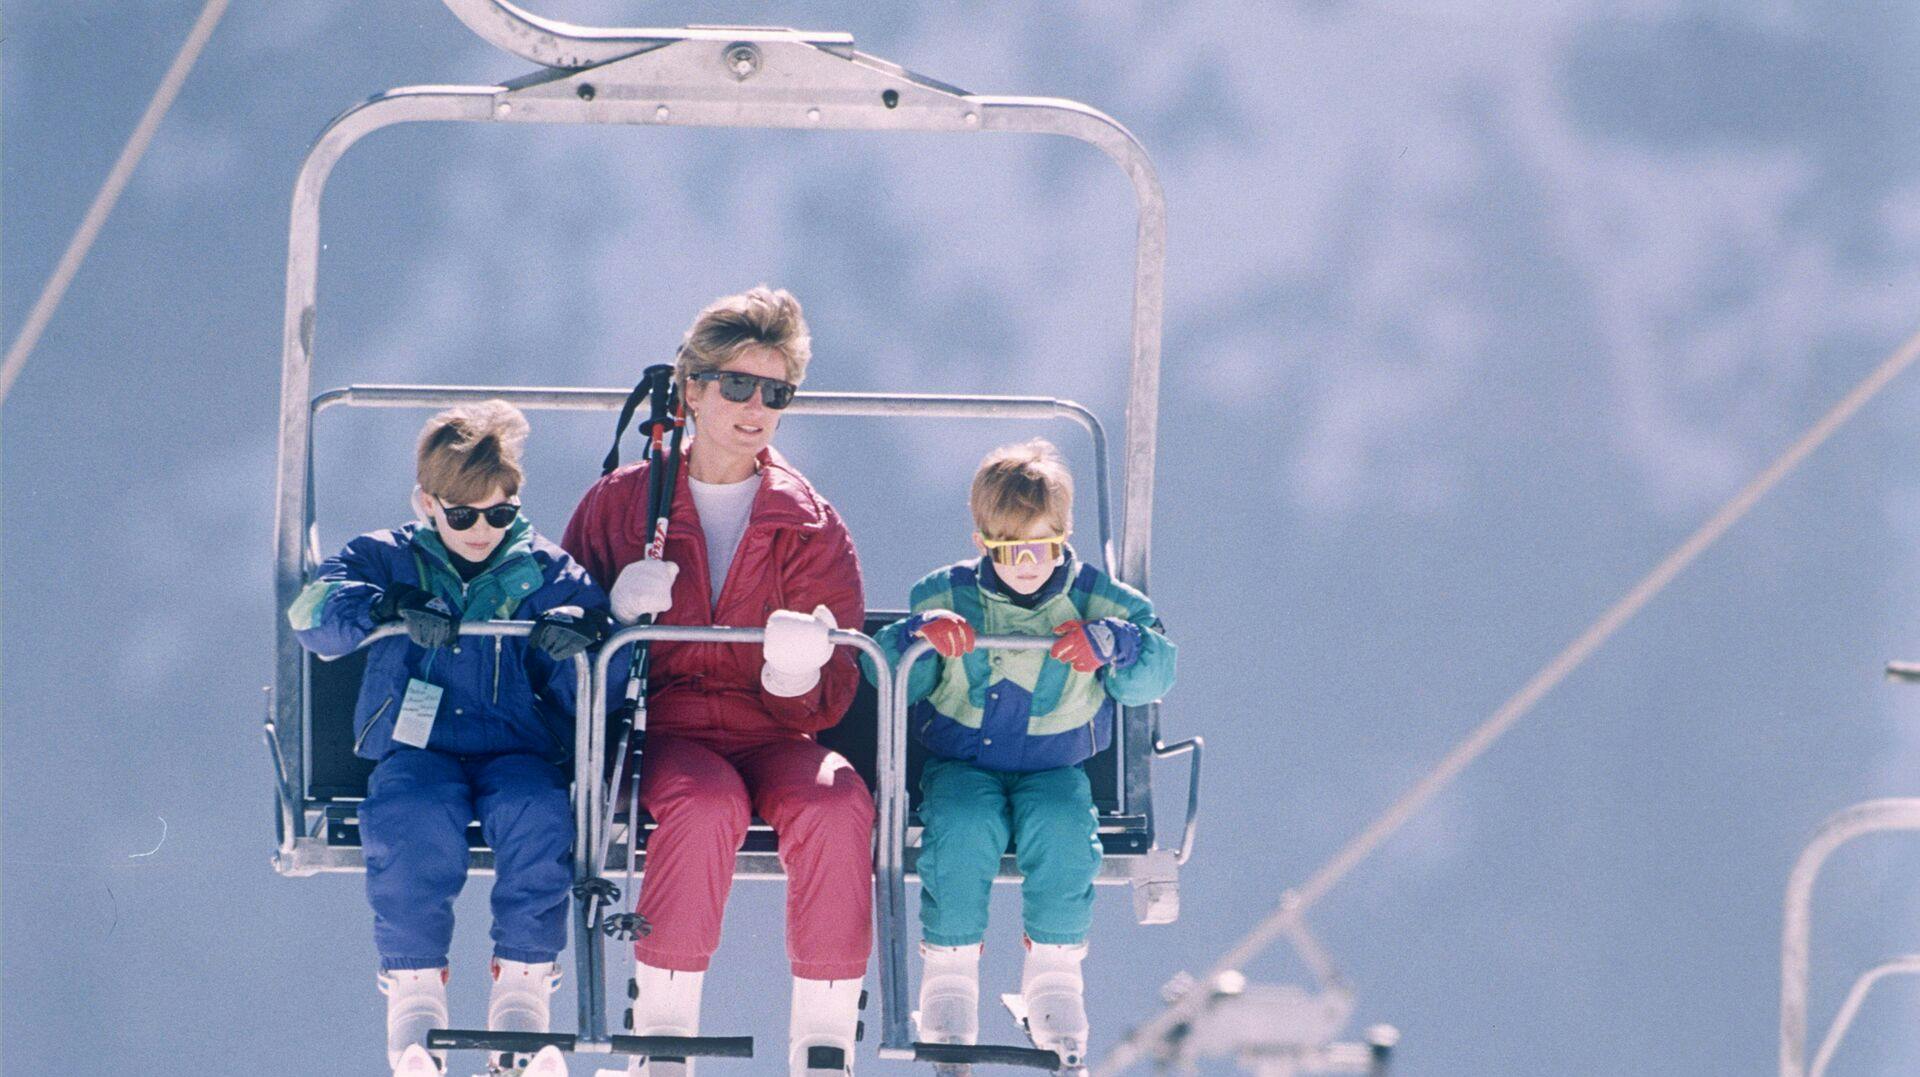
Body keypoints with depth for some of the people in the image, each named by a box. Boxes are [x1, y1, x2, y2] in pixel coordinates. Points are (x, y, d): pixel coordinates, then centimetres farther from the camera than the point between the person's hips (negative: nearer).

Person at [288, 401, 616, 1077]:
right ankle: (414, 993, -23)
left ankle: (521, 990, -23)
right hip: (417, 749, -1)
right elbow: (314, 613, -5)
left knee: (539, 816, -34)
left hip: (517, 748, 1)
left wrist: (577, 636, -17)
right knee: (411, 821, -35)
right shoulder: (387, 559, 12)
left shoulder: (544, 572, 13)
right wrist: (390, 606, -22)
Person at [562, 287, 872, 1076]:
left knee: (837, 807, -33)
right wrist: (616, 615, -11)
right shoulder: (622, 504, 9)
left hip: (774, 735, 1)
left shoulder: (809, 525, 10)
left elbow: (829, 700, 5)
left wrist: (798, 672, -20)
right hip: (663, 730, -1)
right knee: (706, 804, -37)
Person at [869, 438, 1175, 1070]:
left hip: (1054, 765, 0)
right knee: (964, 829, -32)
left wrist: (1112, 644, -23)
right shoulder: (948, 598, 2)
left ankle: (1054, 979, -14)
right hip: (961, 761, 0)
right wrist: (920, 639, -23)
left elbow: (1156, 675, -3)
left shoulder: (1095, 602, 3)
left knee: (1060, 830, -31)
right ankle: (948, 976, -15)